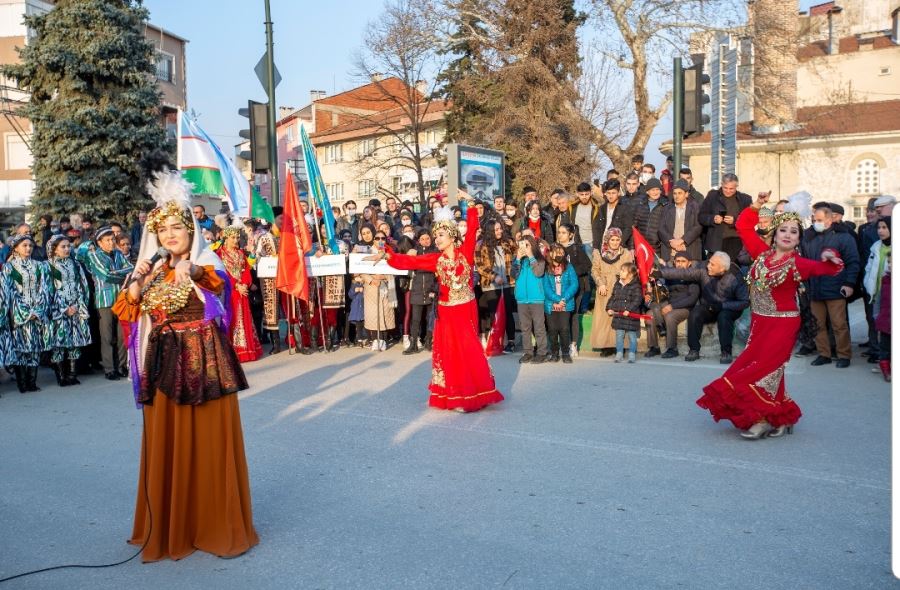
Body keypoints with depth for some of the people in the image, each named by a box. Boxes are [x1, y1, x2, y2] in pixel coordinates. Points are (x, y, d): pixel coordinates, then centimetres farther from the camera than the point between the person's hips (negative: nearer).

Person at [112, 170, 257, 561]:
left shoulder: (205, 263, -2)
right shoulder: (153, 269, 11)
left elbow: (216, 281, -27)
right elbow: (127, 313, 3)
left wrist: (189, 273, -46)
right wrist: (138, 280, -11)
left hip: (204, 361, -4)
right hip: (164, 363, 4)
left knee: (209, 439, 0)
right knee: (167, 440, 9)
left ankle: (216, 523, 13)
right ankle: (171, 524, 23)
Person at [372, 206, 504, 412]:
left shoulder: (465, 252, -4)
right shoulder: (436, 259, 1)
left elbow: (473, 227, -14)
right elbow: (409, 262, -5)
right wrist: (386, 254, -16)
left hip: (467, 310, -2)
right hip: (447, 312, 2)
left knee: (468, 351, 2)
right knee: (449, 352, 5)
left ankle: (472, 393, 15)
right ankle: (455, 396, 15)